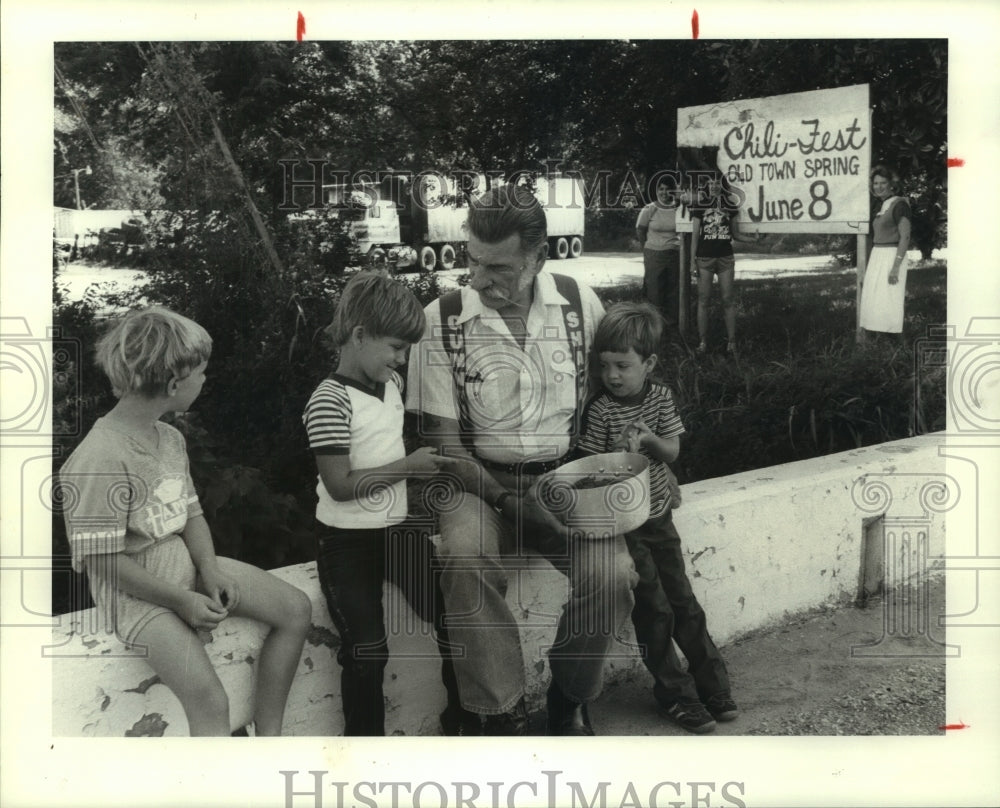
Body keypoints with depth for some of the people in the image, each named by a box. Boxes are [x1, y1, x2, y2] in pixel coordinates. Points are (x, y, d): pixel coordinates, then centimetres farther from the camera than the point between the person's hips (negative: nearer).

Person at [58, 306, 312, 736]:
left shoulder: (171, 438, 4)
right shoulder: (100, 458, -23)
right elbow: (105, 561, -21)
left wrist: (210, 570, -8)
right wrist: (182, 600, -20)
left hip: (185, 564, 9)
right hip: (135, 593, -8)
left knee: (296, 608, 1)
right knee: (209, 701, -25)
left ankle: (268, 734, 8)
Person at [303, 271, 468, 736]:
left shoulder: (392, 383, 6)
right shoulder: (330, 401, -18)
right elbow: (340, 486, -22)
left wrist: (433, 459, 12)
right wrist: (408, 466, -19)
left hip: (398, 527, 7)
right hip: (349, 541, -7)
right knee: (367, 647, -9)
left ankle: (462, 715, 21)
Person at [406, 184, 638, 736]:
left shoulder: (581, 303, 0)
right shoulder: (440, 320, -7)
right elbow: (445, 441, -5)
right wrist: (509, 503, -17)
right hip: (480, 483, -2)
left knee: (611, 573, -25)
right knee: (464, 556, -34)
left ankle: (569, 699, 5)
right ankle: (502, 712, -15)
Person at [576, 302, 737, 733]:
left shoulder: (659, 396, 0)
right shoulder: (601, 410, -13)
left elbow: (673, 450, 1)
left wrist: (651, 441, -19)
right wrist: (618, 452, -29)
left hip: (658, 516, 4)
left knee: (683, 601, 10)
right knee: (654, 610, -3)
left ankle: (712, 684, 22)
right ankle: (674, 694, 11)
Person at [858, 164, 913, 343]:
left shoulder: (899, 204, -8)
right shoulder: (880, 206, 16)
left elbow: (905, 237, -15)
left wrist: (896, 267, -22)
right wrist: (866, 271, 18)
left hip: (893, 256, -8)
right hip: (876, 257, 8)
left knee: (890, 303, -9)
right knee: (871, 302, 6)